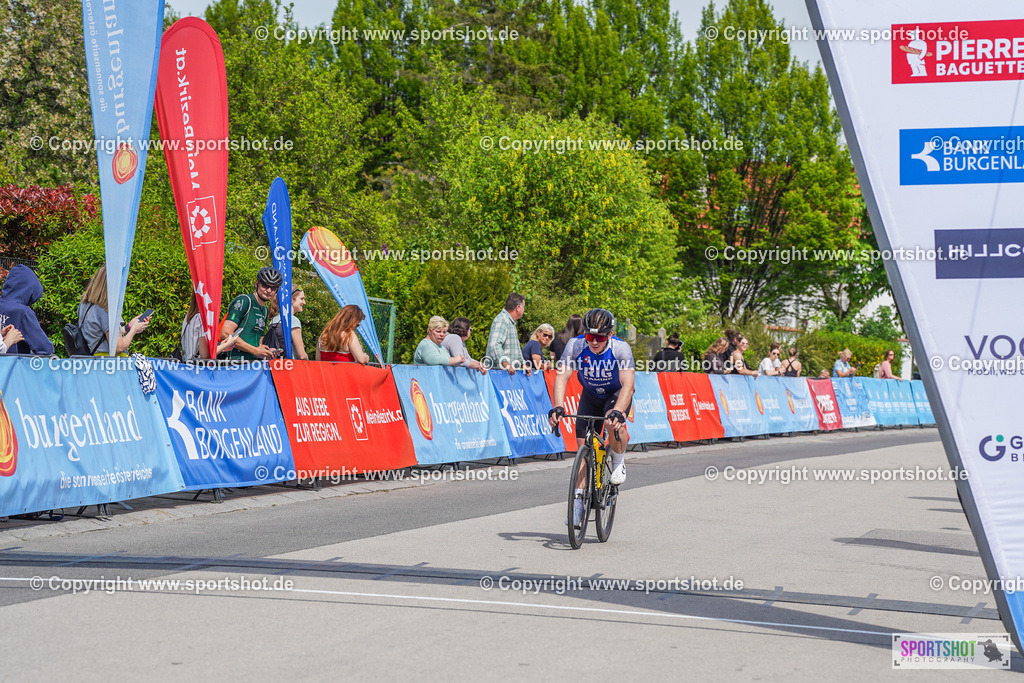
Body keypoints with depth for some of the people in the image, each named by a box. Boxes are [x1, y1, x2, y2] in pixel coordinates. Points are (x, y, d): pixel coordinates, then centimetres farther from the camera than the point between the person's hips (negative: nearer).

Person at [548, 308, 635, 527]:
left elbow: (628, 384, -41)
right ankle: (579, 498, -1)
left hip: (617, 394, -3)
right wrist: (558, 407, -47)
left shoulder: (621, 349, -31)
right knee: (582, 444, -8)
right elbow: (561, 377, -30)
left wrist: (617, 411, -57)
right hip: (590, 395, 3)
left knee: (614, 423, -33)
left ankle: (619, 462, -4)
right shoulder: (575, 345, -26)